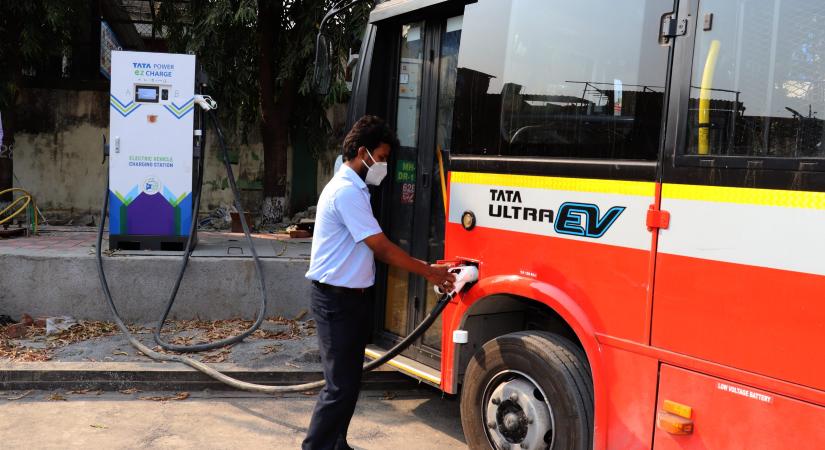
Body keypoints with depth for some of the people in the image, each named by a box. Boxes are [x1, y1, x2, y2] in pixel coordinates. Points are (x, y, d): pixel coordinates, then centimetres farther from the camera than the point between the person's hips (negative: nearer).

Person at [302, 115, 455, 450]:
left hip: (353, 297, 10)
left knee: (350, 381, 15)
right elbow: (382, 248, -19)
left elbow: (376, 250, 14)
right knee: (340, 386, -6)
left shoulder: (354, 190, 15)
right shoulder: (346, 191, -19)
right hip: (336, 300, -10)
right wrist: (428, 272, -10)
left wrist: (426, 268, 8)